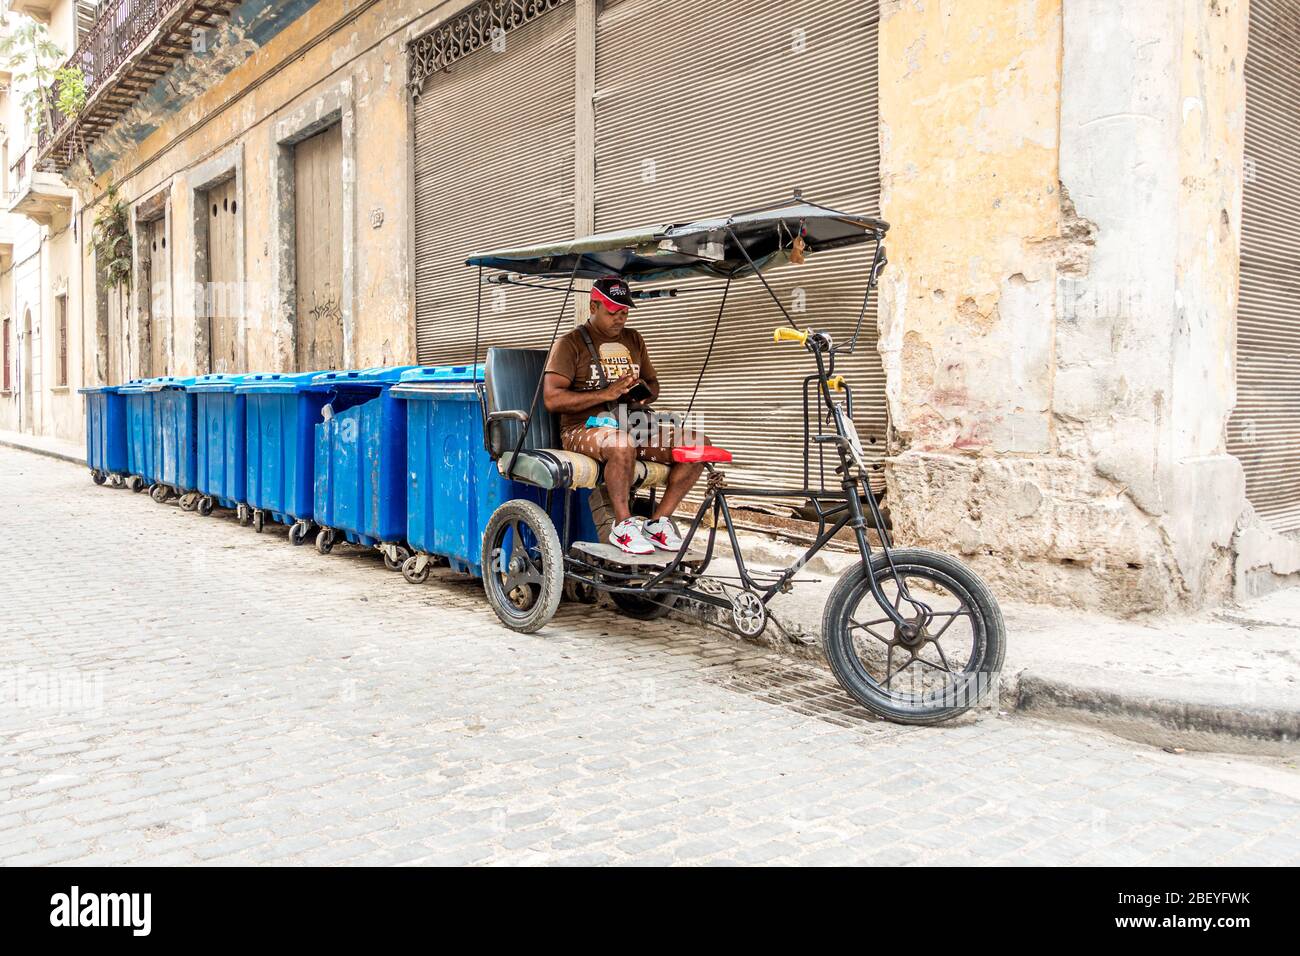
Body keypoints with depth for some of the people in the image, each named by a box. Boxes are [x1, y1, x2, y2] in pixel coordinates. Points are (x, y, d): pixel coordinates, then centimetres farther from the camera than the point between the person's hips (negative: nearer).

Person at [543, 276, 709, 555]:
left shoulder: (633, 339, 20)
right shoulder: (571, 344, 1)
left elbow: (653, 383, 28)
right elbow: (552, 399, -11)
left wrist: (645, 393, 2)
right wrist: (606, 394, -18)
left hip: (633, 424, 6)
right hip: (585, 427, -6)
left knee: (698, 444, -14)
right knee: (622, 444, -42)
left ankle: (658, 522, -7)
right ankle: (623, 526, -22)